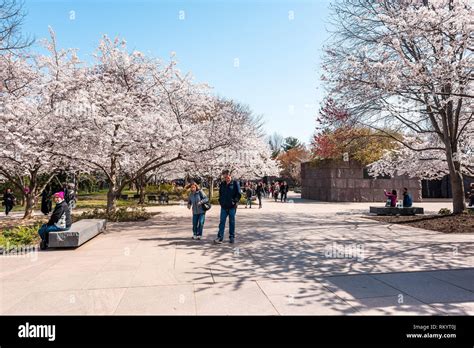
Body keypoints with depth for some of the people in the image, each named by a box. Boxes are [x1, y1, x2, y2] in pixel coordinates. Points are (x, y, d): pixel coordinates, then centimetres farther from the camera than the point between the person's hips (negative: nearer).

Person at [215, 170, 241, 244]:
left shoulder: (235, 183, -4)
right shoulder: (222, 184, 9)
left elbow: (239, 194, -4)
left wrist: (235, 202, -11)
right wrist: (220, 201, 7)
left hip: (232, 207, -3)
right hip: (224, 207, 3)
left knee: (232, 222, 7)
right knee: (222, 222, 1)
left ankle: (232, 237, 17)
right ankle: (220, 237, 2)